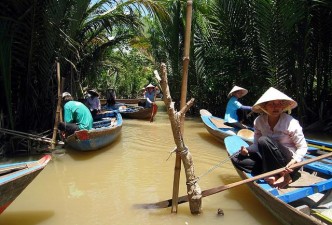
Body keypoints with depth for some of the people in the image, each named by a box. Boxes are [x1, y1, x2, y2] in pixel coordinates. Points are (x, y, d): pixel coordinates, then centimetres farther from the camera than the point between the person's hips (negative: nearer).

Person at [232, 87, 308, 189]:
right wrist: (247, 150, -16)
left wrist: (294, 161, -27)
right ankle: (273, 175, -19)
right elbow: (257, 144, 5)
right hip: (270, 161, 5)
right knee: (237, 158, -12)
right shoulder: (259, 121, -4)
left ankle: (284, 175, -17)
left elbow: (303, 147, -9)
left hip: (289, 161, -5)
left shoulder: (291, 123, -16)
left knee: (264, 140, -32)